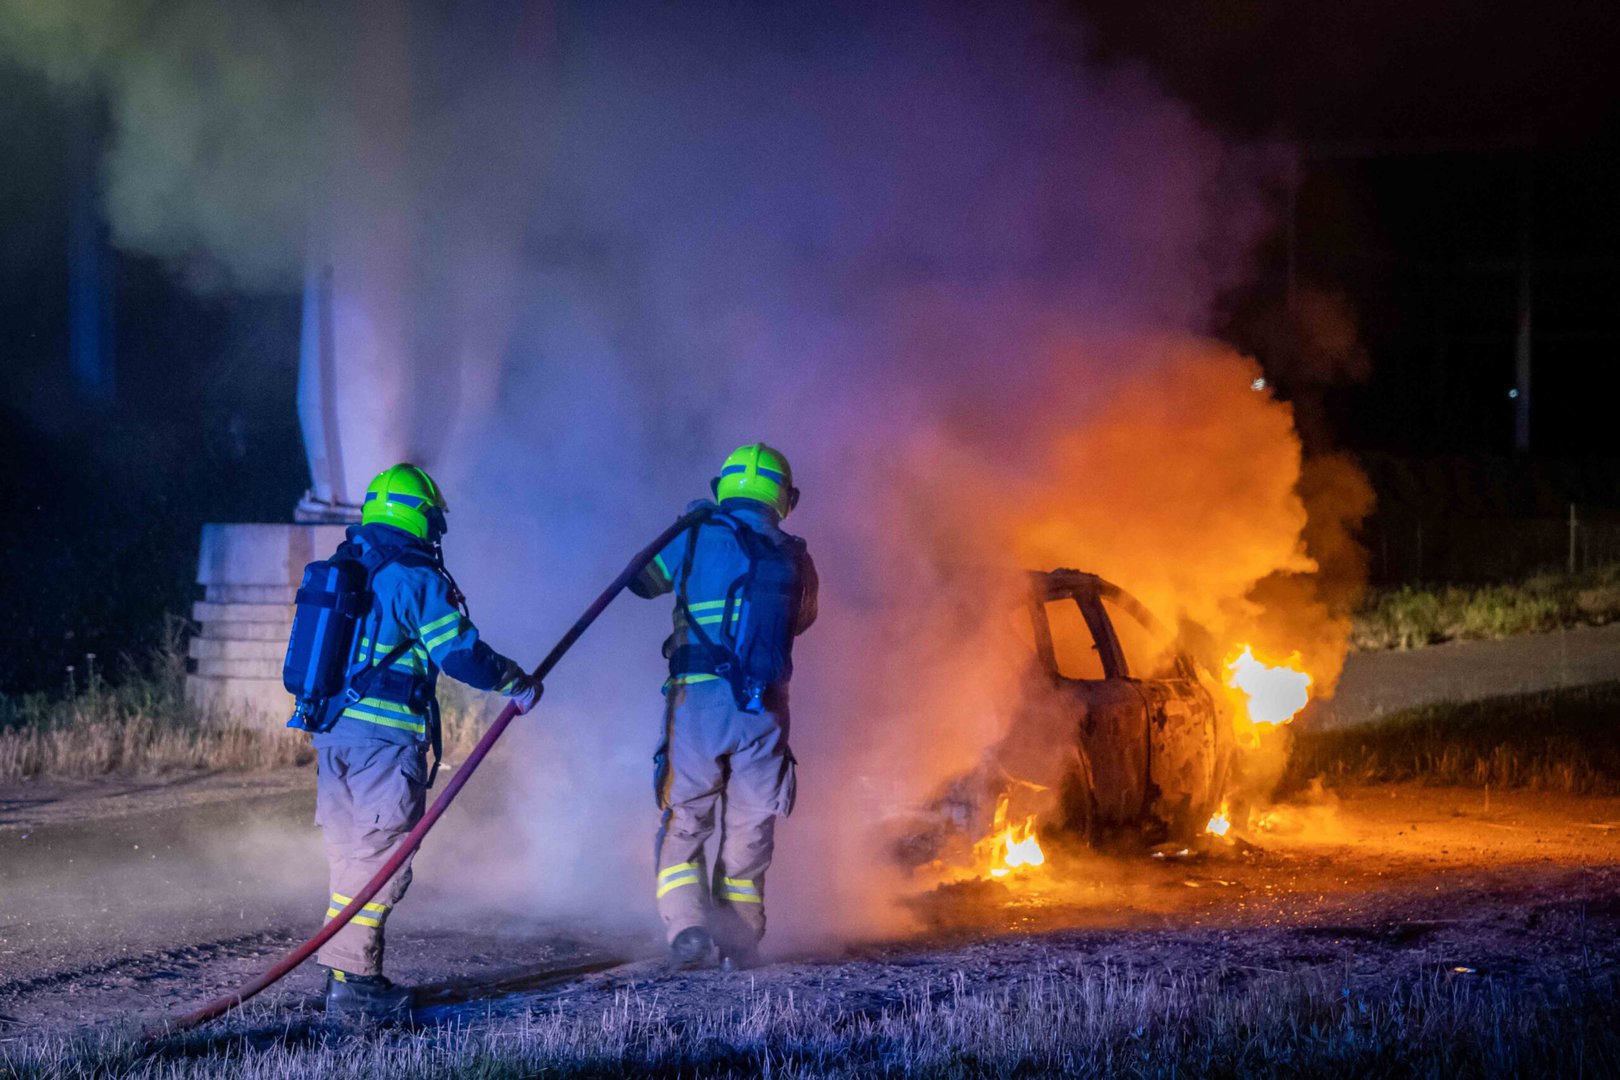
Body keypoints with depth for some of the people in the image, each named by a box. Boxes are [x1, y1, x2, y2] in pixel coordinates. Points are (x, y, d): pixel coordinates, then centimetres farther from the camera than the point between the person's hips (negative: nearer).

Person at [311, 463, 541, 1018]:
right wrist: (517, 683, 0)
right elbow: (460, 653, -12)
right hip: (386, 735, -8)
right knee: (380, 855, -5)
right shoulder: (415, 577, -9)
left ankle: (341, 973, 16)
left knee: (350, 852, 14)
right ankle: (356, 980, -9)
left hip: (331, 729, 8)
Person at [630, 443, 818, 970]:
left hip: (698, 701, -2)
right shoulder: (794, 558, 8)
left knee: (684, 822, 6)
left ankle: (686, 923, -12)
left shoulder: (698, 537, -1)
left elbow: (641, 581, 15)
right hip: (764, 710, 2)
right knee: (750, 827, 13)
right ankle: (741, 940, 15)